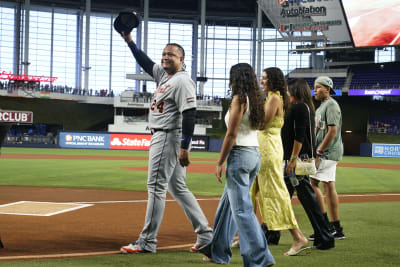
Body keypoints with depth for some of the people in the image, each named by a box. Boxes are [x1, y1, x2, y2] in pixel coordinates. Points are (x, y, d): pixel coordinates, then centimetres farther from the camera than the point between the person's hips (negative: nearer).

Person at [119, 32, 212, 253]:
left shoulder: (182, 81, -15)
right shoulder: (163, 75, 14)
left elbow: (189, 115, -21)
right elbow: (146, 63, 26)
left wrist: (184, 148, -25)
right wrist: (129, 41, 17)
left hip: (170, 137, -10)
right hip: (160, 136, 10)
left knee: (156, 186, -8)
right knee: (177, 188, 12)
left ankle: (148, 241, -4)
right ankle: (204, 234, 15)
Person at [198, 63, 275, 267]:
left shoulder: (238, 99, -11)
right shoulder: (254, 99, 13)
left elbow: (231, 135, -15)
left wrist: (219, 162, -10)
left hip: (240, 154, -9)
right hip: (255, 154, 9)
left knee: (242, 208, -7)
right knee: (228, 204, 19)